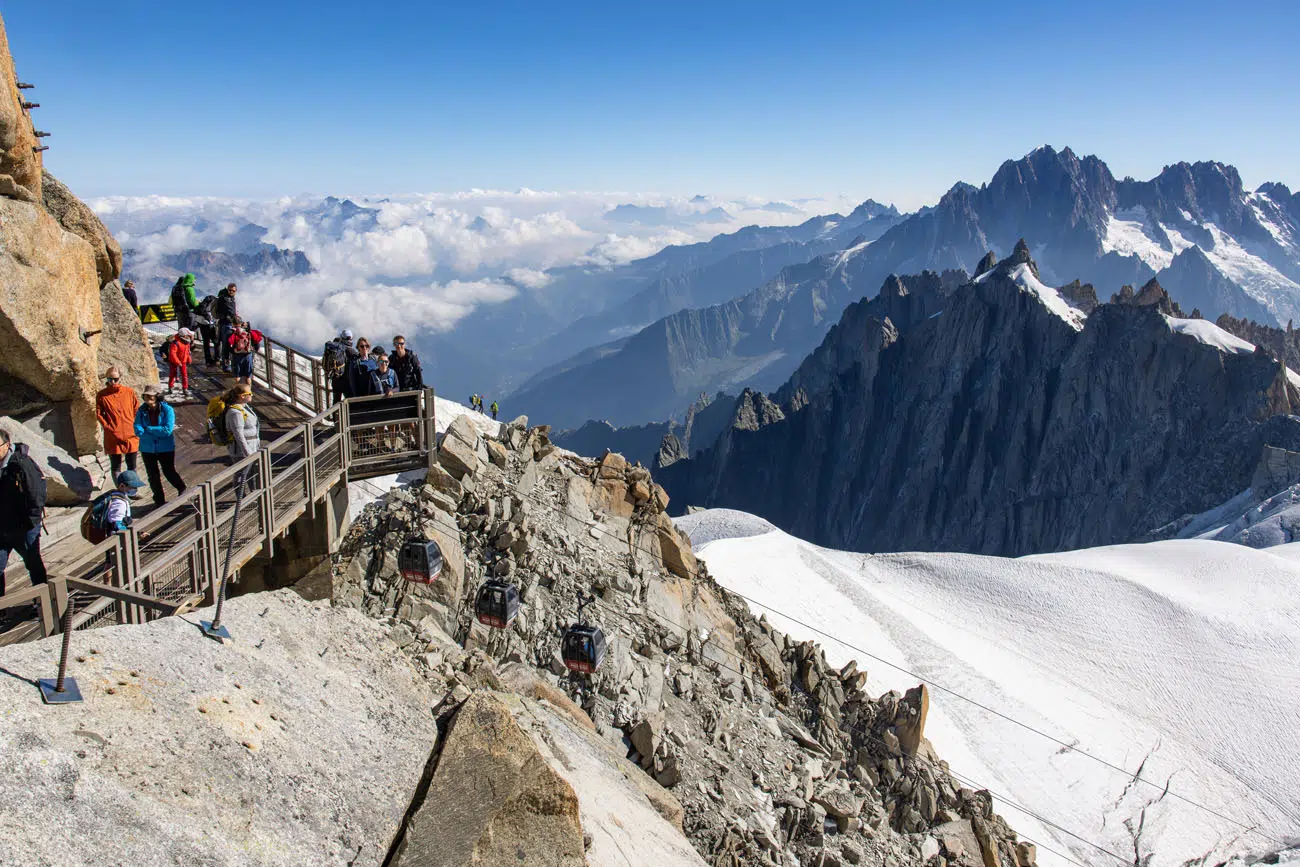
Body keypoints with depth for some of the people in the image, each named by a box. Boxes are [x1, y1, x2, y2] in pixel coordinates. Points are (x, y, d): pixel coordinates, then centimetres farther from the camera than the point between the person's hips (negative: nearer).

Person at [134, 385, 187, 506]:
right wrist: (159, 431, -26)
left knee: (169, 472, 6)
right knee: (153, 476, 12)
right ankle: (159, 500, 26)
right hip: (147, 449, 3)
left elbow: (168, 430, -22)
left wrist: (148, 429, -17)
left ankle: (182, 490, 33)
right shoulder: (142, 411, -5)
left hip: (166, 448, -3)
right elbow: (138, 431, -13)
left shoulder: (167, 410, -13)